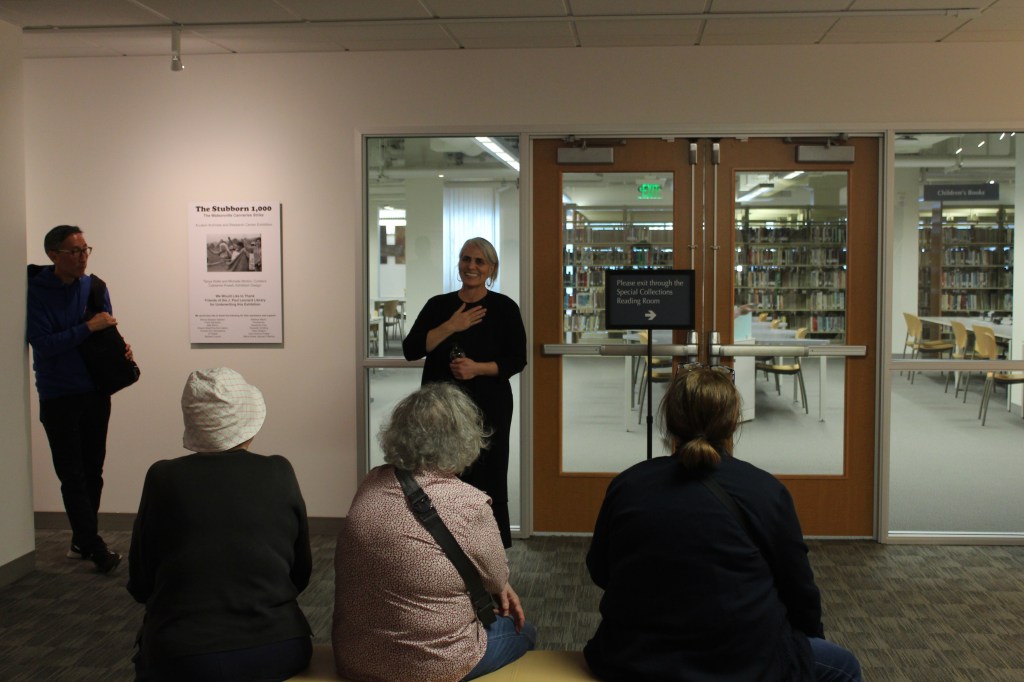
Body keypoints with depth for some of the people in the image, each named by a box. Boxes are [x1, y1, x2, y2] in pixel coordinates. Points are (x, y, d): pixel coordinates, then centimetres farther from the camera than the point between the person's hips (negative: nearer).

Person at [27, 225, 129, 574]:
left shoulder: (94, 287, 2)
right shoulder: (36, 292, -13)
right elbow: (43, 344, -20)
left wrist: (120, 349, -10)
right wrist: (88, 327, -23)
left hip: (96, 393, 5)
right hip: (58, 397, -5)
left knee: (92, 473, 12)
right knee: (72, 476, -3)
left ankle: (82, 541, 25)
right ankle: (95, 547, 0)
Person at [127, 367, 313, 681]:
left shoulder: (163, 478, -7)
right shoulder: (279, 473, -5)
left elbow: (140, 584, 2)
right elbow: (301, 574, 3)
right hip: (280, 653, 1)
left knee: (148, 656, 29)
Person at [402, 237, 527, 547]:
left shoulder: (504, 307, 1)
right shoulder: (438, 305, 7)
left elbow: (517, 359, -2)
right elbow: (410, 349, -2)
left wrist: (479, 368, -16)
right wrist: (450, 327, -12)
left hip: (488, 406, -2)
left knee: (485, 479, -1)